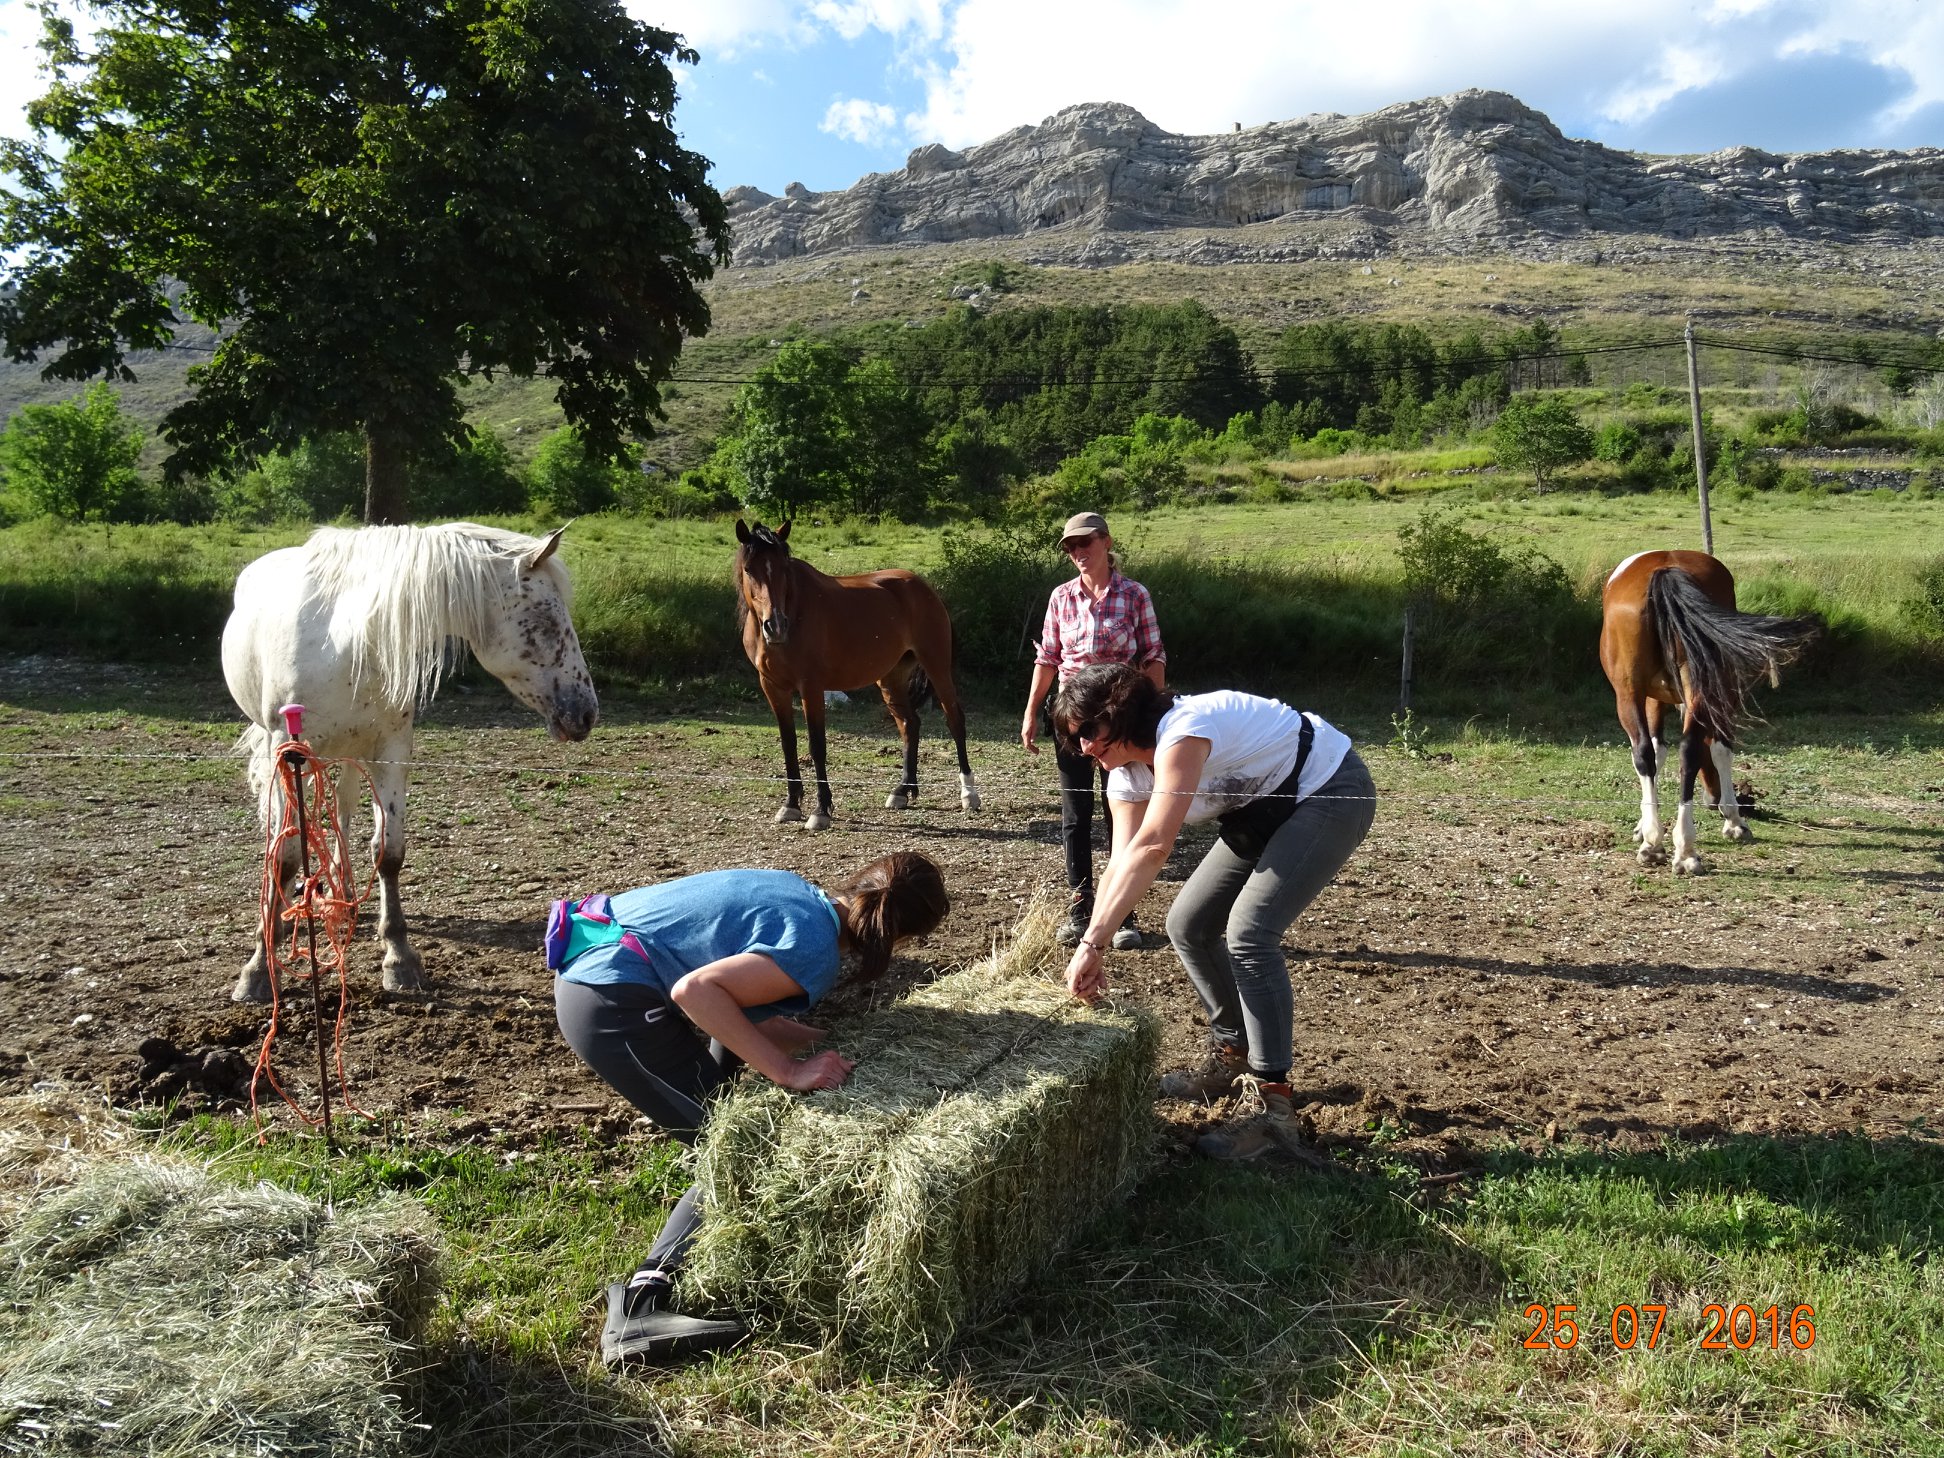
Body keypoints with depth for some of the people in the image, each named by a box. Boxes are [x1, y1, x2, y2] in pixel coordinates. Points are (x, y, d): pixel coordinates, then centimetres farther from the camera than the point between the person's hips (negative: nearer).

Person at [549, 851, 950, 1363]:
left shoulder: (802, 895, 10)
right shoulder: (814, 951, -17)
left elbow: (749, 1018, 14)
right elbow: (695, 990, -29)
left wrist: (838, 1044, 11)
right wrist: (789, 1069, -25)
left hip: (589, 967, 11)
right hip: (613, 1005, -10)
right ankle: (639, 1308, -12)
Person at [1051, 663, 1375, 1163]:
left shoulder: (1182, 732, -31)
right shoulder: (1126, 776, -3)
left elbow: (1152, 847, -41)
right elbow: (1122, 863, -11)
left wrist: (1093, 941, -42)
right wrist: (1095, 950, -23)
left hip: (1332, 793, -9)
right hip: (1267, 811, 10)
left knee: (1247, 932, -23)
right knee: (1188, 926, 7)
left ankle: (1274, 1110, -19)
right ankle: (1233, 1056, 26)